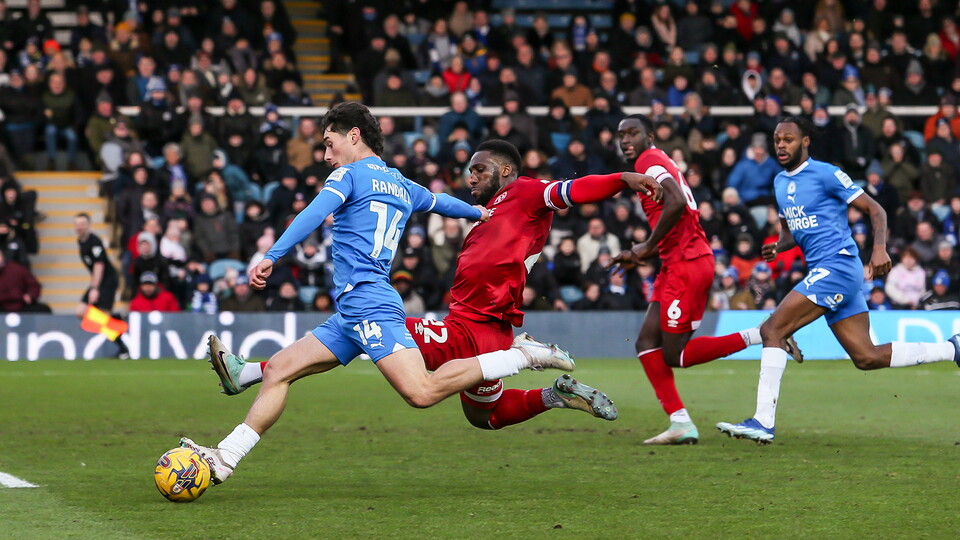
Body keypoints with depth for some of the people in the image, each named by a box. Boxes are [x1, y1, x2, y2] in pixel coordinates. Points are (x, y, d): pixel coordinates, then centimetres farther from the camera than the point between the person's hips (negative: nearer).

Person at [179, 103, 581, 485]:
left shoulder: (351, 174, 2)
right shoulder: (403, 186, 24)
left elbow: (314, 214, -15)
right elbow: (439, 202, 44)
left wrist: (270, 257, -23)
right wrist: (480, 214, 64)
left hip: (366, 301, -10)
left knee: (421, 392, -22)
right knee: (278, 370, 8)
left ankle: (521, 357, -15)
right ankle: (225, 458, 5)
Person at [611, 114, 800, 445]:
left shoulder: (649, 161, -7)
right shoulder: (661, 164, 23)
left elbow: (677, 203, -25)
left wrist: (647, 246, -14)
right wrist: (638, 257, 20)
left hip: (686, 265, -10)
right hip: (678, 265, 10)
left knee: (674, 355, -7)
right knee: (647, 343, 4)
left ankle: (761, 336, -6)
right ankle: (680, 424, -2)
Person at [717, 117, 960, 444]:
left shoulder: (825, 174, -6)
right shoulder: (780, 183, 19)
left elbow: (874, 210, -5)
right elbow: (790, 231, 29)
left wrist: (880, 249, -21)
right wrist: (778, 247, 5)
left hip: (837, 266, -9)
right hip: (823, 272, 9)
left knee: (772, 330, -17)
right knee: (867, 357, 8)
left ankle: (763, 422, -19)